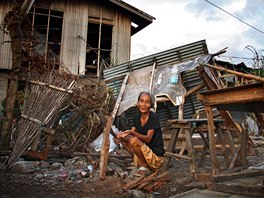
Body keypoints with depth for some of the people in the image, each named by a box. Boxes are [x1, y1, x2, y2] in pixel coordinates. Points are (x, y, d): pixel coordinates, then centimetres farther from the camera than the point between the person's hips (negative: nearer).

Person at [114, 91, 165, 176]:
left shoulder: (154, 117, -16)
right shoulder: (137, 118, 5)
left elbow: (148, 139, -22)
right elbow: (129, 134, -1)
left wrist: (132, 133, -35)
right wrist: (121, 138, -23)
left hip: (156, 156, -8)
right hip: (145, 151, 8)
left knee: (134, 140, -26)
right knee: (127, 139, 0)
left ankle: (145, 167, -7)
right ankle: (141, 164, 6)